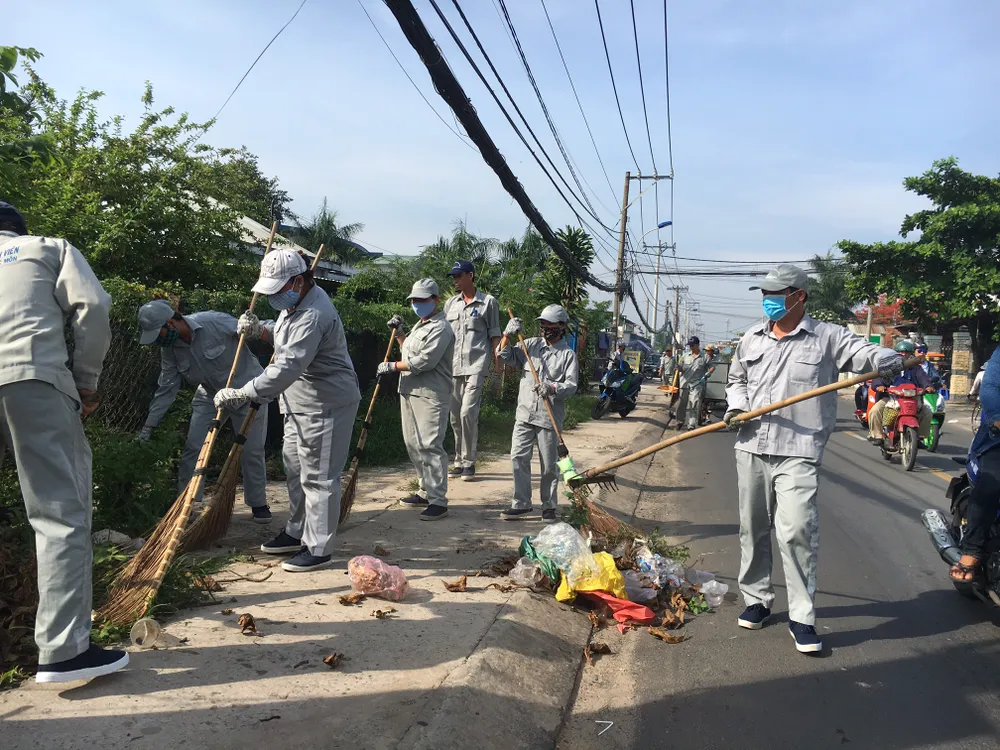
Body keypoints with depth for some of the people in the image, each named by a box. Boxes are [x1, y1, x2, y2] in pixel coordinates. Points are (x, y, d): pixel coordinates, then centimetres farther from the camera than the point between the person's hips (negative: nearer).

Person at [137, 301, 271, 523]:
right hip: (210, 396, 5)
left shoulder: (213, 322, -28)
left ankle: (258, 504, 19)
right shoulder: (169, 349, -9)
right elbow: (167, 388, -4)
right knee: (193, 448, -1)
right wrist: (148, 427, -5)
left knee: (252, 451, 1)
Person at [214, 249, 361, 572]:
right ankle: (296, 533, 36)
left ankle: (318, 549, 7)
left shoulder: (312, 316, -27)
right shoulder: (296, 300, 7)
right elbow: (284, 336, 23)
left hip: (325, 406, -11)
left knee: (318, 478, -4)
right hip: (300, 404, 11)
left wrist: (241, 395, -31)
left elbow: (286, 369, -33)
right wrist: (259, 329, 3)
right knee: (295, 469, 20)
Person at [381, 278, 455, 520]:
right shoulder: (419, 325, 20)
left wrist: (392, 366, -11)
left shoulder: (440, 328, -12)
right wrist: (399, 333, 15)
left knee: (429, 445, -12)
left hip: (431, 394, -10)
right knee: (413, 443, 14)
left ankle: (438, 501, -9)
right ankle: (426, 491, 25)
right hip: (410, 391, 10)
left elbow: (423, 362, -20)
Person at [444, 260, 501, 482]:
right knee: (455, 416, 7)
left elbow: (495, 336, 2)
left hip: (476, 366, -5)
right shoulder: (450, 303, 15)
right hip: (452, 367, 5)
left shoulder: (488, 302, 3)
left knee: (467, 412, -14)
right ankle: (459, 461, 18)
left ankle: (469, 462, -3)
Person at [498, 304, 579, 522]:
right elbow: (508, 357, 8)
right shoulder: (531, 344, 11)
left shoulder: (568, 355, 1)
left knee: (549, 465, 4)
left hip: (549, 417, -3)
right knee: (518, 458, 1)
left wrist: (553, 388, -25)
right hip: (524, 414, 3)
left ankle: (549, 506, 18)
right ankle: (521, 504, 11)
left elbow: (571, 385, -7)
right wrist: (509, 338, -7)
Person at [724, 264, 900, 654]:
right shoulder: (751, 339, 14)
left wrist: (887, 361, -35)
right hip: (752, 449, 5)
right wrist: (737, 406, 5)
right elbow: (736, 380, 24)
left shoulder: (828, 337, 0)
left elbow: (863, 352, -13)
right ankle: (756, 599, 28)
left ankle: (802, 616, 3)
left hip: (798, 453, -5)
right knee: (753, 529, 12)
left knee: (797, 531, -11)